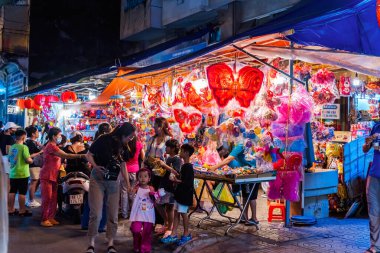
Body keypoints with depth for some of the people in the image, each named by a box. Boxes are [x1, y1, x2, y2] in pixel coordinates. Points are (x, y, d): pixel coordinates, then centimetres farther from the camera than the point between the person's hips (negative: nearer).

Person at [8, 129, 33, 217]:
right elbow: (28, 160, -18)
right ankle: (22, 211, 4)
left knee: (12, 192, 12)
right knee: (22, 193, -1)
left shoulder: (12, 147, 7)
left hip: (13, 173, 7)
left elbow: (9, 159, 18)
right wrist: (31, 160, 2)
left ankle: (11, 210, 19)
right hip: (22, 173, -7)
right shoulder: (24, 147, -14)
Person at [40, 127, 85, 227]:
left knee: (53, 199, 9)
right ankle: (44, 219, 1)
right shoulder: (51, 146, -16)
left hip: (53, 177, 10)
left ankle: (51, 217, 16)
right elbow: (65, 156, -25)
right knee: (47, 199, -6)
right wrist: (81, 155, -26)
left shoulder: (53, 146, 19)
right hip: (47, 177, -10)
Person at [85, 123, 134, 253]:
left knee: (113, 215, 6)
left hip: (114, 182, 5)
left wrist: (128, 184, 7)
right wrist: (95, 166, -26)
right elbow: (89, 155, -8)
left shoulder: (123, 147, 4)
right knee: (96, 214, -9)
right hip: (98, 179, -5)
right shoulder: (104, 139, -14)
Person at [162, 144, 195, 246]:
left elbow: (188, 183, -24)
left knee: (183, 213, 1)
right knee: (176, 213, 9)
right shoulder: (184, 166, 11)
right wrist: (176, 179, 7)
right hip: (180, 193, 9)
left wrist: (177, 181, -22)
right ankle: (173, 235, 13)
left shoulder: (188, 167, -18)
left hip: (185, 194, -9)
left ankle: (186, 234, 16)